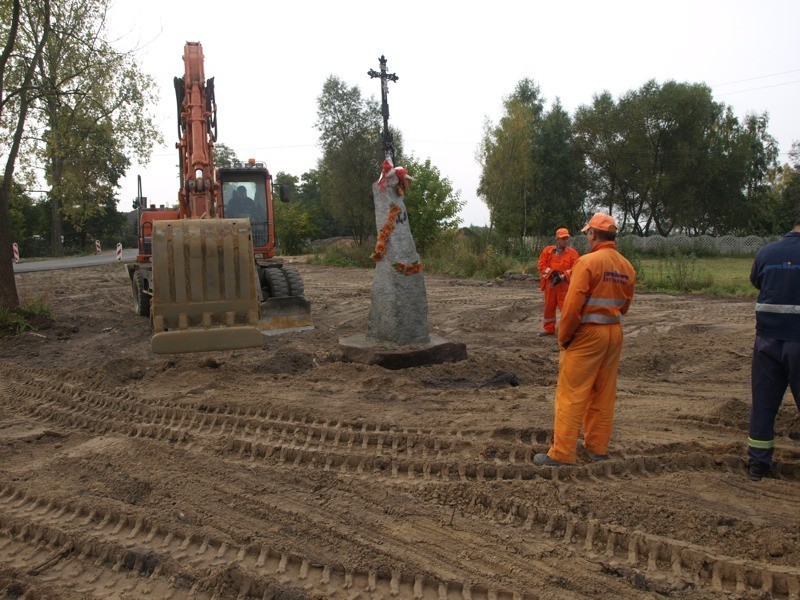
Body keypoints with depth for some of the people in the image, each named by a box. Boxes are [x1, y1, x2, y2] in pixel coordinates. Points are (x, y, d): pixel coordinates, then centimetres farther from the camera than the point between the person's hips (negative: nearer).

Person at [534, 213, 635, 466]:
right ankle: (596, 447, 24)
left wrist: (563, 337, -7)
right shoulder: (626, 267, 8)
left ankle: (562, 453, 1)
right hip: (615, 333, 7)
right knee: (604, 393, 14)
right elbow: (625, 304, 13)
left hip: (587, 334, -7)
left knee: (572, 393, -2)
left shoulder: (588, 261, -14)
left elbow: (573, 304, -17)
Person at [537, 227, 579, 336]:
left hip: (564, 284, -3)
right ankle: (549, 329, 25)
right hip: (549, 283, 3)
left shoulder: (572, 253, -2)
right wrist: (551, 272, -16)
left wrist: (562, 277, -18)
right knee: (549, 307, 12)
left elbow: (574, 269, -9)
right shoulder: (547, 250, 4)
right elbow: (541, 265, -1)